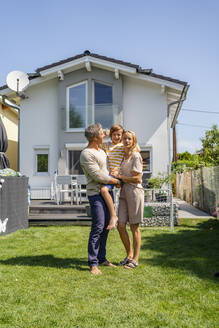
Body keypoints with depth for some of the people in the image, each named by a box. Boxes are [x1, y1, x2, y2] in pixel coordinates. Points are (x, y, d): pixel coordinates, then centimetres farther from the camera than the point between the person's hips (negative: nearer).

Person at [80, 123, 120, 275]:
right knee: (98, 228, -10)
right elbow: (98, 176, -17)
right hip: (96, 193, -9)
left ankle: (102, 258, 21)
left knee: (105, 227, 11)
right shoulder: (86, 154, -12)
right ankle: (93, 264, -2)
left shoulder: (101, 151, 17)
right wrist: (116, 181, -7)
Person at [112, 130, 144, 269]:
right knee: (121, 226, 5)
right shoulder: (124, 156, 16)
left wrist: (119, 176, -8)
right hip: (124, 191, 7)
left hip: (135, 191, -7)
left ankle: (135, 259, 14)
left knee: (134, 227, 1)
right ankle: (129, 255, 23)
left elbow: (137, 178, -13)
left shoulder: (136, 156, -7)